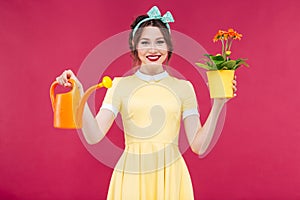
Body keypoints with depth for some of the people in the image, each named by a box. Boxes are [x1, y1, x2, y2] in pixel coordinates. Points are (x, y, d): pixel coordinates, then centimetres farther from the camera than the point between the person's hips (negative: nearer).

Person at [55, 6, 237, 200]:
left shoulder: (183, 87, 1)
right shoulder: (120, 85, 0)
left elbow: (199, 146, -3)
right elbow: (94, 136, -7)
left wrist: (217, 105, -10)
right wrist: (79, 95, -16)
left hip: (170, 175, 1)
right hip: (130, 175, 0)